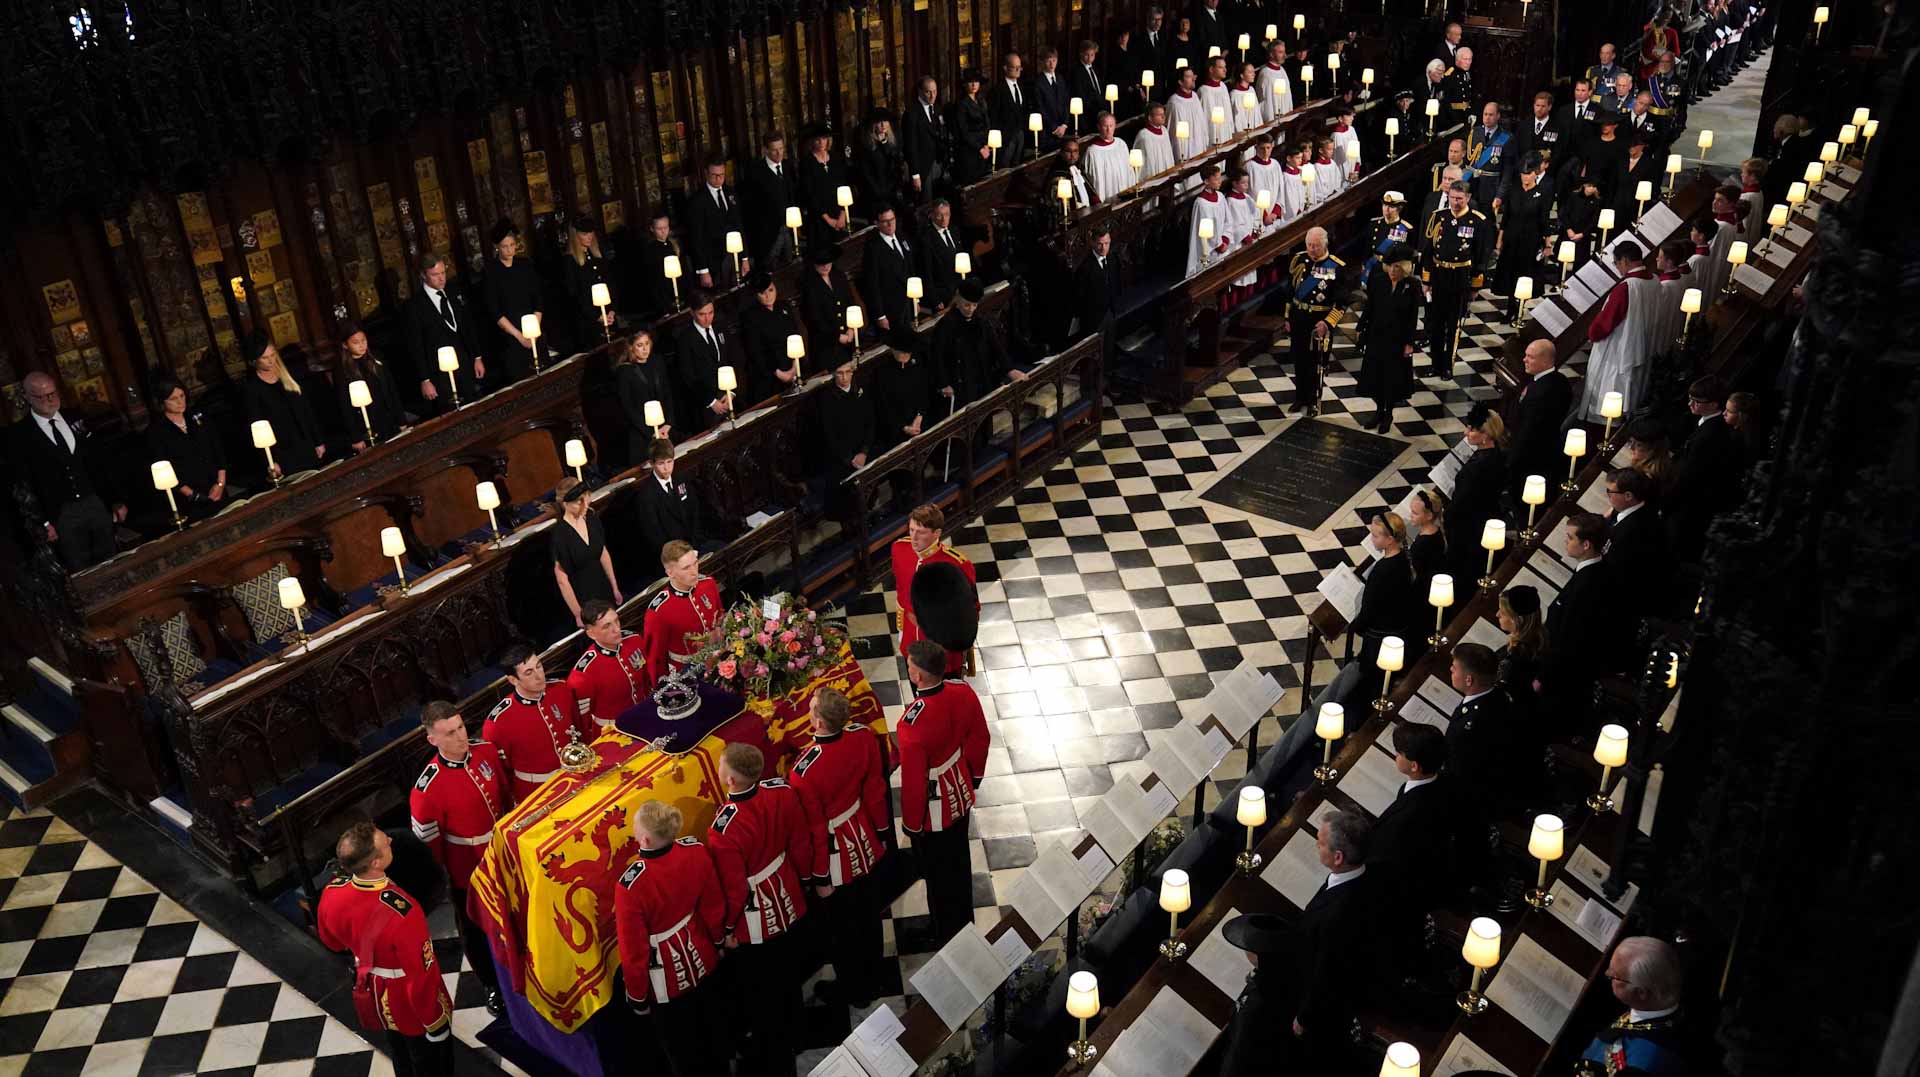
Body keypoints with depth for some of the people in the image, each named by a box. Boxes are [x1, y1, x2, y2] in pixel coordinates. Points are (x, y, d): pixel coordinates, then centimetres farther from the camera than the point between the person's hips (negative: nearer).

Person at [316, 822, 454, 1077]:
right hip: (412, 1003, -6)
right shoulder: (403, 913, -42)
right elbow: (421, 978, -31)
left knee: (400, 1056, 32)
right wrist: (437, 1025, -15)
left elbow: (332, 942, 1)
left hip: (372, 996, 6)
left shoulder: (331, 894, -23)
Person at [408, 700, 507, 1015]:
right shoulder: (428, 789, -31)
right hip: (467, 874, -5)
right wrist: (443, 881, -6)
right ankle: (493, 984, 46)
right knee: (476, 932, 20)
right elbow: (427, 844, -17)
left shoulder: (486, 751, -15)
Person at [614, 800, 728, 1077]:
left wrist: (637, 997, -6)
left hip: (666, 981, -5)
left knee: (682, 1051, 22)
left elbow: (634, 950, -23)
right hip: (702, 960, 5)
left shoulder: (631, 885, -36)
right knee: (709, 1023, 33)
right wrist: (718, 941, 15)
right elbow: (714, 905, -4)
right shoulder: (696, 850, -22)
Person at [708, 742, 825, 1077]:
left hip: (754, 921, -6)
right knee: (787, 972, 29)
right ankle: (790, 1031, 52)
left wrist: (725, 928, -6)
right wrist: (811, 877, 15)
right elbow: (802, 840, -3)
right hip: (786, 902, 6)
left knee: (761, 989, 17)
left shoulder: (725, 829, -36)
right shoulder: (781, 791, -18)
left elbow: (733, 889, -25)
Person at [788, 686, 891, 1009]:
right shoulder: (864, 736, -19)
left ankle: (852, 990, 42)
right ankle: (871, 979, 49)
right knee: (868, 916, 26)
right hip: (865, 845, 5)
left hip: (835, 859, -5)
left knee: (842, 927, 19)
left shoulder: (804, 770, -35)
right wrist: (881, 830, 13)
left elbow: (812, 828, -22)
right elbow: (875, 789, -4)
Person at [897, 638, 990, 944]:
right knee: (959, 862, 28)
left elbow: (913, 781, -26)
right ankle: (965, 924, 51)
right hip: (961, 796, 6)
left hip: (933, 810, -6)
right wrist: (974, 776, 17)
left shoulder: (912, 723, -38)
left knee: (939, 874, 18)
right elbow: (981, 738, -1)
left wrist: (910, 823, -8)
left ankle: (947, 938, 40)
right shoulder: (964, 692, -18)